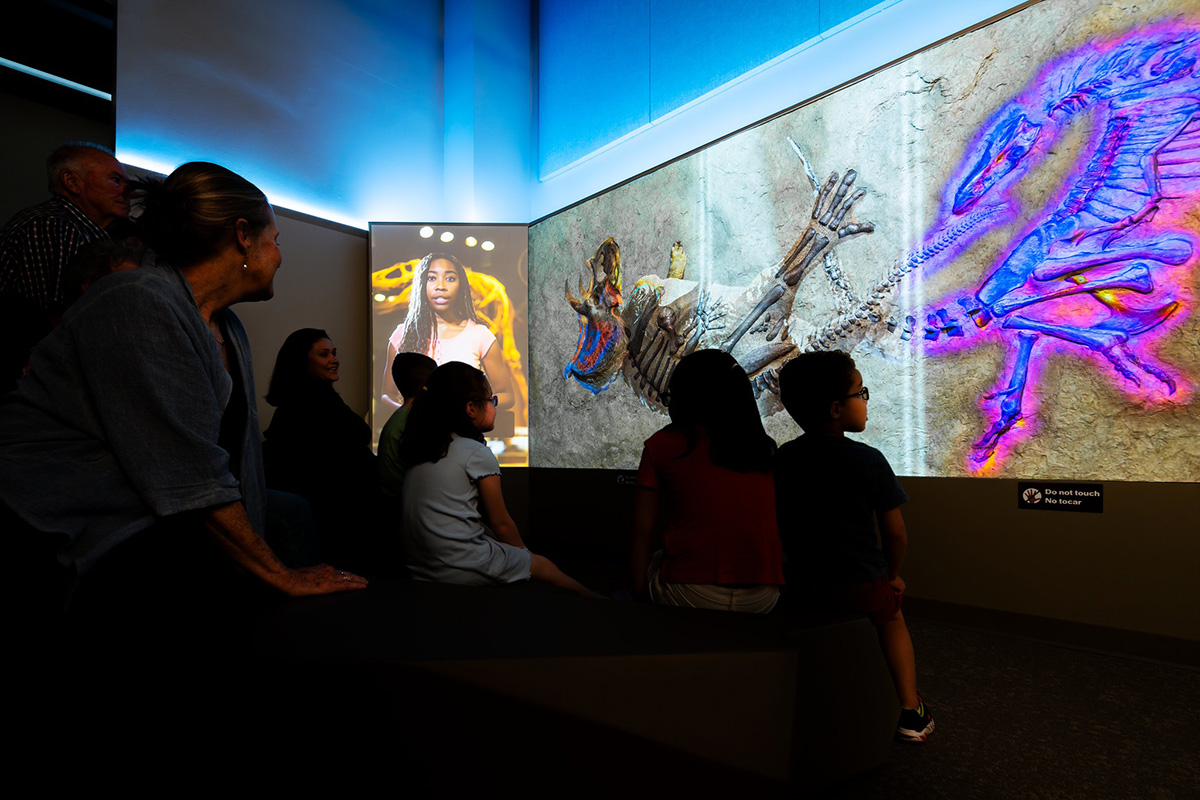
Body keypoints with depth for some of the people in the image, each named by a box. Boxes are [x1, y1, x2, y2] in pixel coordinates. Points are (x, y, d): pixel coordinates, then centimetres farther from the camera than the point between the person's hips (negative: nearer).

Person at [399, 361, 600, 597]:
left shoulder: (421, 447, 8)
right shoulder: (477, 454, -13)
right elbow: (501, 523, -6)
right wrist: (523, 553, 13)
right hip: (459, 568, -7)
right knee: (544, 566, 11)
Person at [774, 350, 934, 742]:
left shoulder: (783, 458, -1)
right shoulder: (868, 460, -14)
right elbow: (895, 533, -9)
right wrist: (892, 575, 9)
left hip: (803, 587, 4)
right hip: (860, 585, -4)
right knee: (891, 614, 30)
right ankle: (910, 711, 29)